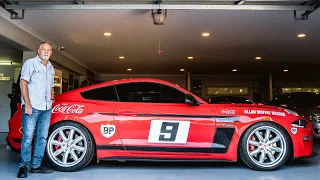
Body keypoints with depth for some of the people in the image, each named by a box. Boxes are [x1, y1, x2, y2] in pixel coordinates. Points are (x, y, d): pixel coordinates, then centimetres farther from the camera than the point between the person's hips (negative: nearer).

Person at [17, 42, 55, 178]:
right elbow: (23, 83, -7)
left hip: (46, 108, 6)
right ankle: (23, 166, 5)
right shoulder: (30, 63, 0)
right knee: (28, 137, -5)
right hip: (32, 107, -6)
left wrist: (52, 99, 13)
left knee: (42, 137, 8)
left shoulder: (51, 68, 19)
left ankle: (36, 165, 17)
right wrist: (28, 104, -14)